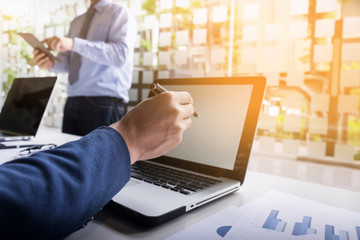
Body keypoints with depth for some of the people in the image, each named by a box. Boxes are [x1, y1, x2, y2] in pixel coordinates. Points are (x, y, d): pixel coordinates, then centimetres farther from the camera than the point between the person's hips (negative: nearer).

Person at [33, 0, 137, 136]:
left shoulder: (120, 13, 0)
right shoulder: (76, 22, 22)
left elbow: (121, 54, -18)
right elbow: (67, 61, 17)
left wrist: (74, 44, -22)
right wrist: (50, 64, -5)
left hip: (104, 103, -6)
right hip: (72, 102, 6)